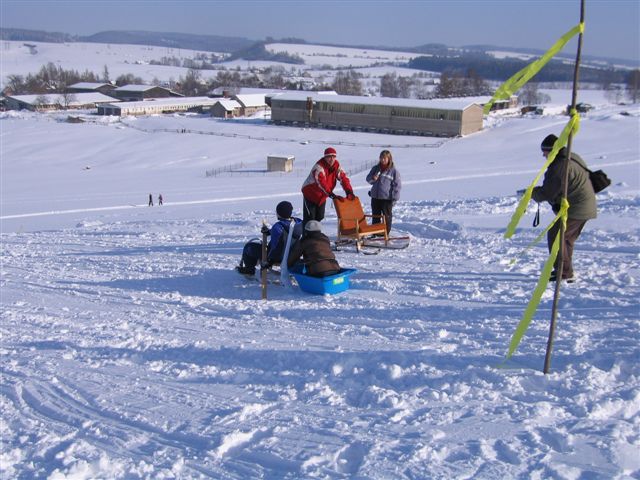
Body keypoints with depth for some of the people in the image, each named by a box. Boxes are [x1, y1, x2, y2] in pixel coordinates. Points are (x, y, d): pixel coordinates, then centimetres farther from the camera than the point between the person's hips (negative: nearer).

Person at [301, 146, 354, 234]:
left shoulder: (336, 166, -7)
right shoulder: (319, 166, -29)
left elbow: (343, 178, -12)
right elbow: (321, 183, -40)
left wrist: (349, 192, -29)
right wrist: (332, 195, -48)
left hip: (322, 197, 7)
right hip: (310, 194, -7)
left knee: (319, 217, 11)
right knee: (309, 218, -8)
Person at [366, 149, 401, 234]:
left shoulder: (393, 171, -5)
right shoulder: (375, 168, 8)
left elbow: (397, 186, -5)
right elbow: (368, 179, 13)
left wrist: (394, 198, -10)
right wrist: (373, 178, -11)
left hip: (387, 198, -4)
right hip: (375, 197, 4)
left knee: (387, 217, 4)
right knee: (375, 217, 12)